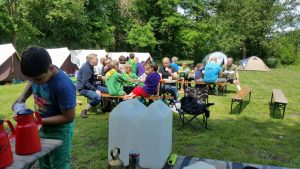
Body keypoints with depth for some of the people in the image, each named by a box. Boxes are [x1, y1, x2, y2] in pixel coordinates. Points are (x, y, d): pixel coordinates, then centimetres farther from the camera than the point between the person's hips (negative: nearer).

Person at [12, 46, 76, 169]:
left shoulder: (63, 86, -34)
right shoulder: (38, 74, -13)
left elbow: (68, 117, -24)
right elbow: (31, 84, 13)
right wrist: (22, 97, -5)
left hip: (59, 130, -7)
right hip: (42, 128, 7)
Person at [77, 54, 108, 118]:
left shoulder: (90, 66, 10)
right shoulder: (86, 68, -21)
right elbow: (85, 83, -26)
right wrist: (95, 90, -25)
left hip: (91, 86, 10)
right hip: (83, 88, -10)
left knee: (107, 90, 5)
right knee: (97, 97, -32)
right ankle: (84, 111, -14)